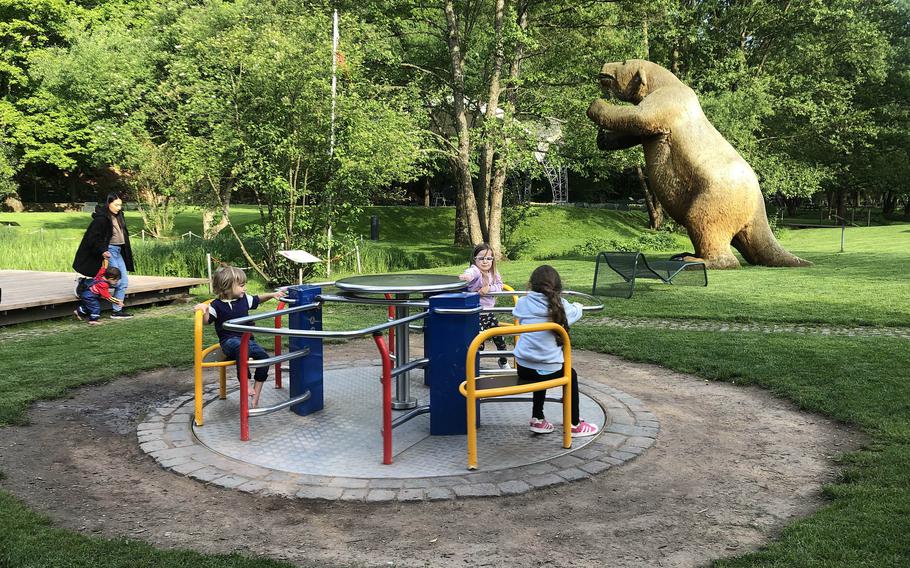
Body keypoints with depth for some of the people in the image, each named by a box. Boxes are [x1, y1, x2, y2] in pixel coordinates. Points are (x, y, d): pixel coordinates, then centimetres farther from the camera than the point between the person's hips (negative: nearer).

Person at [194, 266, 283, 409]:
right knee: (240, 348, -40)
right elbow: (206, 320, -7)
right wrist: (204, 310, -25)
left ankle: (256, 394, -10)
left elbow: (257, 300, 27)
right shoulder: (217, 305, -5)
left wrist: (271, 295, 16)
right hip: (229, 341, -5)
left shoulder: (244, 299, 9)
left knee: (263, 356, -18)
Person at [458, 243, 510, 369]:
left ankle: (503, 362, 38)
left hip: (489, 312, 7)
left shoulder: (493, 273, 5)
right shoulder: (475, 270, -18)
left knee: (499, 337, 17)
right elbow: (471, 273, -42)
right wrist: (465, 276, -66)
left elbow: (499, 286, -4)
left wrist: (488, 287, -23)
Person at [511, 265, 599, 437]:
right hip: (549, 368, -3)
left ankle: (537, 419, 37)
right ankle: (574, 424, 33)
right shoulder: (561, 306, -4)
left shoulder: (523, 303, 3)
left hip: (523, 368, 3)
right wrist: (577, 305, 42)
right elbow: (576, 311, 17)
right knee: (570, 375, 28)